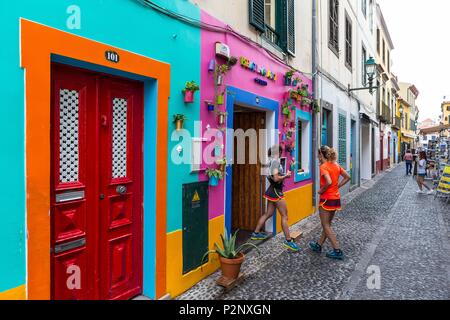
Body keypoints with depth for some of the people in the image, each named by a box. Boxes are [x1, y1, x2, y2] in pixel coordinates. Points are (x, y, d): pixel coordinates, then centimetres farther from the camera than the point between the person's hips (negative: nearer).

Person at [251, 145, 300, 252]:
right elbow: (276, 178, -23)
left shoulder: (271, 162, 11)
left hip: (272, 190, 9)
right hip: (276, 191, -9)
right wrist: (286, 175, -8)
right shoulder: (276, 161, -16)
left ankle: (256, 233, 24)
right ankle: (288, 240, 2)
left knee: (268, 214, 17)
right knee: (284, 216, -3)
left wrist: (284, 175, 9)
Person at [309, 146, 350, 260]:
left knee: (326, 226, 5)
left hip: (327, 199, -8)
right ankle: (318, 245, 32)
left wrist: (321, 190, -15)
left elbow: (329, 182, -31)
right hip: (336, 198, 8)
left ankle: (337, 251, 5)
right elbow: (347, 177, 11)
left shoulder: (323, 166, -17)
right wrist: (338, 186, 8)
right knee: (327, 224, 18)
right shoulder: (336, 165, 6)